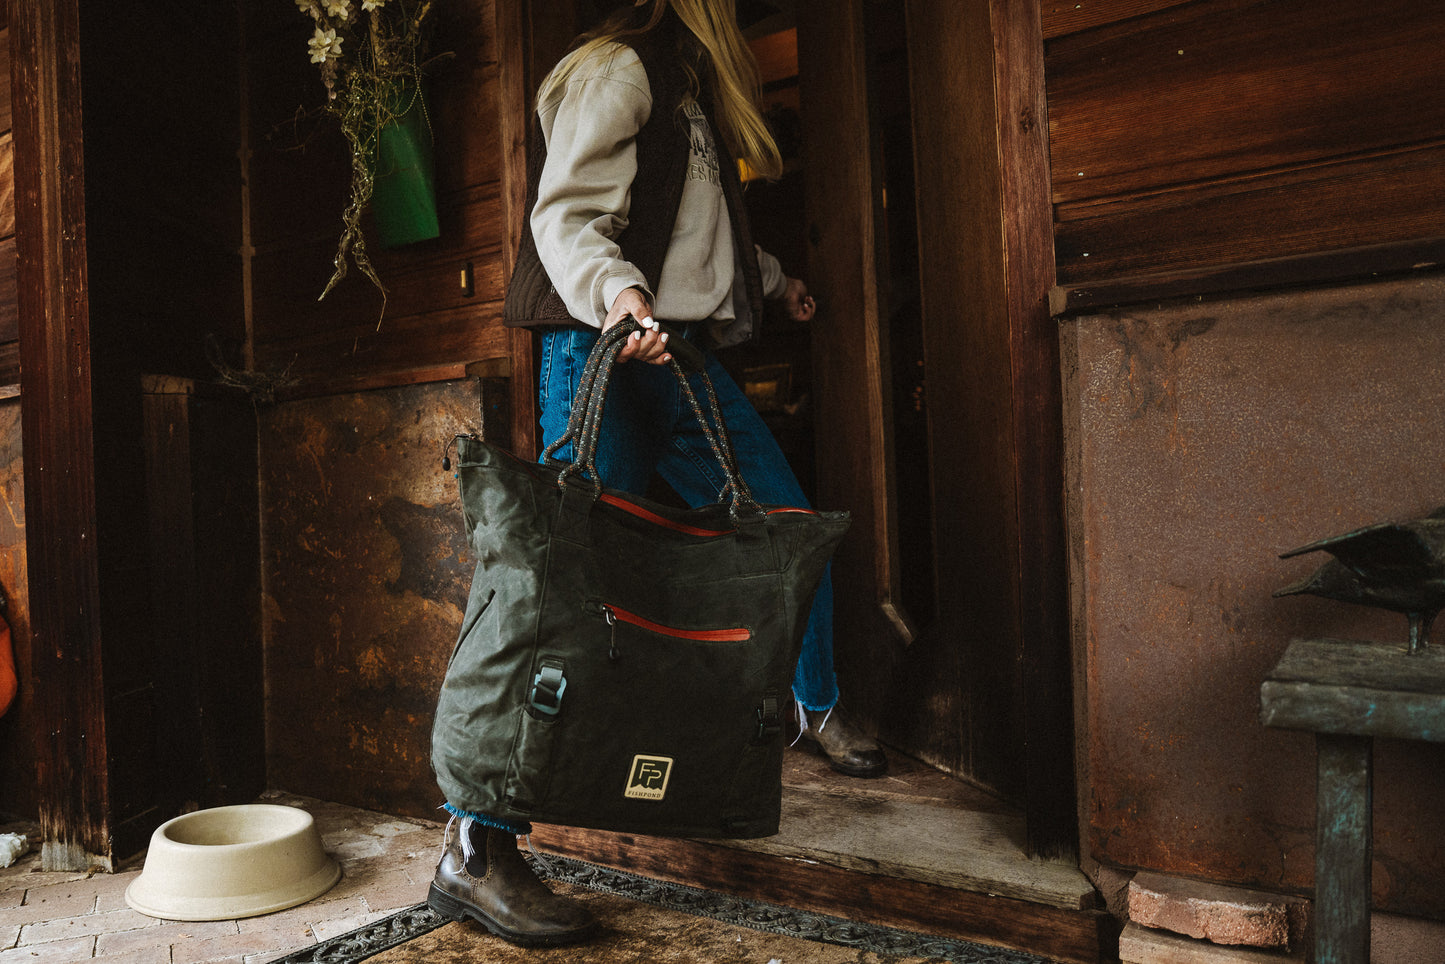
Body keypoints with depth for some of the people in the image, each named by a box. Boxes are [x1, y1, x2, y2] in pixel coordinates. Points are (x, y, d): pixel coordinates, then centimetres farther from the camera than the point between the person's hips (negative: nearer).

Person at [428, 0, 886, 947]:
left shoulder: (693, 90, 28)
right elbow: (565, 216, -12)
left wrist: (773, 278, 48)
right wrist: (617, 293, -31)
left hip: (687, 356, 9)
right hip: (607, 350, -9)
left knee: (793, 527, 11)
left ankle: (818, 708, 35)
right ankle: (475, 849, -11)